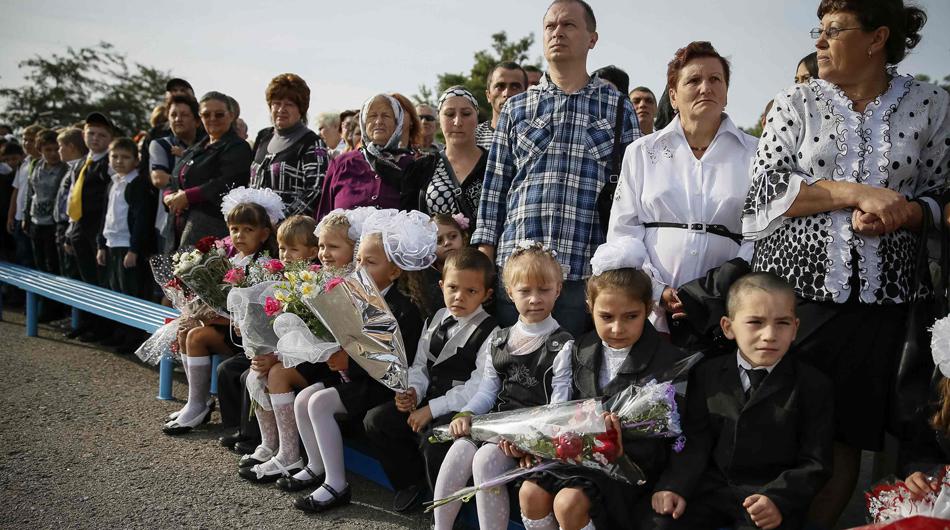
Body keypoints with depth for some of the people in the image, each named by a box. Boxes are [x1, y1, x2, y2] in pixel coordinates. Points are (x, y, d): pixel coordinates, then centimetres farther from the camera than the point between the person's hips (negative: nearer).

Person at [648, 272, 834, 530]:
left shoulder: (814, 385, -1)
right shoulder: (706, 375, 6)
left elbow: (815, 463, -3)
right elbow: (694, 442, 4)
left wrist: (778, 499, -19)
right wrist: (675, 486, -13)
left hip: (774, 493, -2)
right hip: (710, 487, 2)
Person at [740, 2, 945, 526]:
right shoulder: (796, 102, 5)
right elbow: (766, 189, -4)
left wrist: (896, 215, -11)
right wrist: (858, 193, -13)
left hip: (876, 295, 1)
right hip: (791, 285, 0)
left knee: (846, 431, 6)